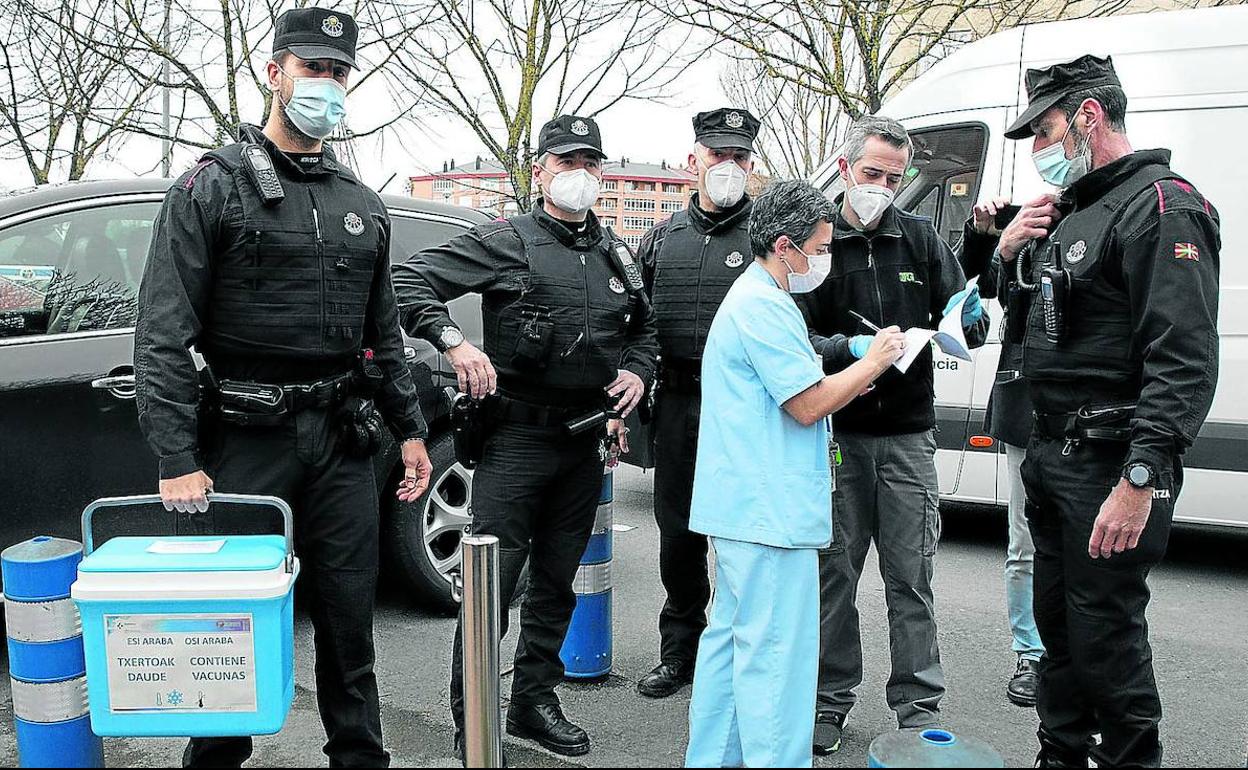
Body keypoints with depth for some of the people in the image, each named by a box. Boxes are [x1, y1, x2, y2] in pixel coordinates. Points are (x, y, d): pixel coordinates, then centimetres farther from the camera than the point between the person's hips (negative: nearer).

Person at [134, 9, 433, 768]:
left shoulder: (363, 205, 13)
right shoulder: (212, 186, -3)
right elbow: (163, 334, -9)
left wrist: (410, 428, 13)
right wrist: (179, 461, -16)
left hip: (344, 439, 4)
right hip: (247, 439, -4)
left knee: (350, 616, 11)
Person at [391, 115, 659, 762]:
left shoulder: (616, 257, 14)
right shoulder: (505, 242, -3)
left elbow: (644, 327, 27)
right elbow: (409, 279, -8)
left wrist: (636, 370, 7)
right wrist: (455, 342, -22)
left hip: (585, 441, 6)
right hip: (517, 436, -6)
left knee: (556, 583, 15)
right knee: (492, 584, -5)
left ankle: (534, 702, 30)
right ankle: (473, 725, 8)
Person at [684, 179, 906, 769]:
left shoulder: (749, 297, 19)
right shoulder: (766, 307, -16)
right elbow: (808, 406, -17)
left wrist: (848, 381, 15)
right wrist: (873, 361, -5)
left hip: (739, 504, 11)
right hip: (770, 511, -11)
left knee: (731, 635, 16)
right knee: (775, 654, -5)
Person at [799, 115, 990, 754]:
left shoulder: (920, 239, 10)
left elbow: (964, 327, 10)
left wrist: (969, 320, -13)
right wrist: (849, 349, -22)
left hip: (908, 435, 2)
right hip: (836, 434, -1)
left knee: (910, 575, 5)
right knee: (834, 569, 5)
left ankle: (918, 702, 17)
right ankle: (831, 697, 19)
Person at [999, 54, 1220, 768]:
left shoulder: (1164, 206, -14)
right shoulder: (1073, 212, 16)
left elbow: (1185, 362, -23)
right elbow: (1037, 321, 26)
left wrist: (1140, 480, -29)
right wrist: (1009, 252, 7)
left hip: (1112, 466, -9)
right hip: (1054, 456, 9)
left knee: (1105, 636, -2)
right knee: (1058, 625, 18)